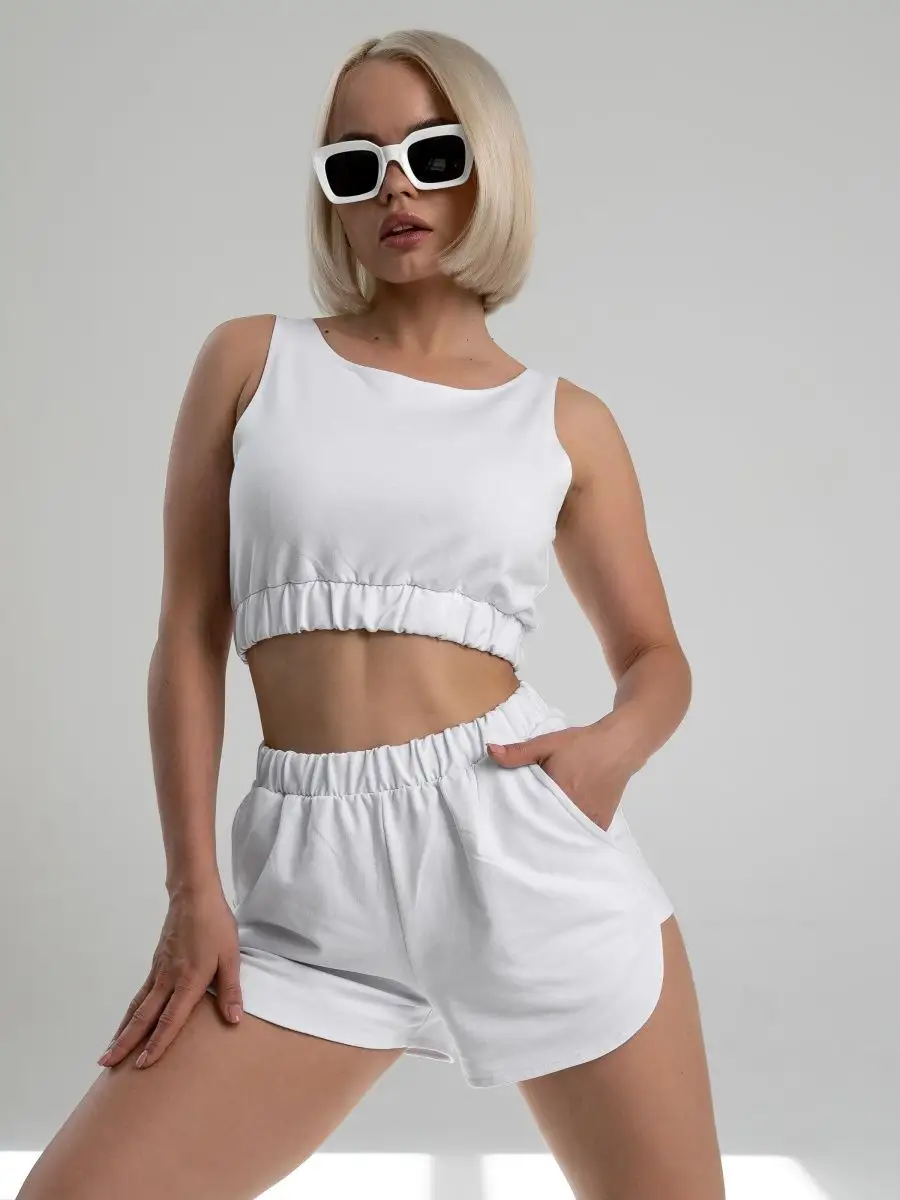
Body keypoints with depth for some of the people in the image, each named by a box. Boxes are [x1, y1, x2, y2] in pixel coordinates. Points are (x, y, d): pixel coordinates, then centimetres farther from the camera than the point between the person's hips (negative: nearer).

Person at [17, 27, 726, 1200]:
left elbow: (658, 658, 13)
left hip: (523, 842, 1)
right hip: (314, 882, 0)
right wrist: (193, 886, -3)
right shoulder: (250, 360, 6)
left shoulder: (565, 420, 6)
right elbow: (190, 638, 4)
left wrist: (616, 743, -10)